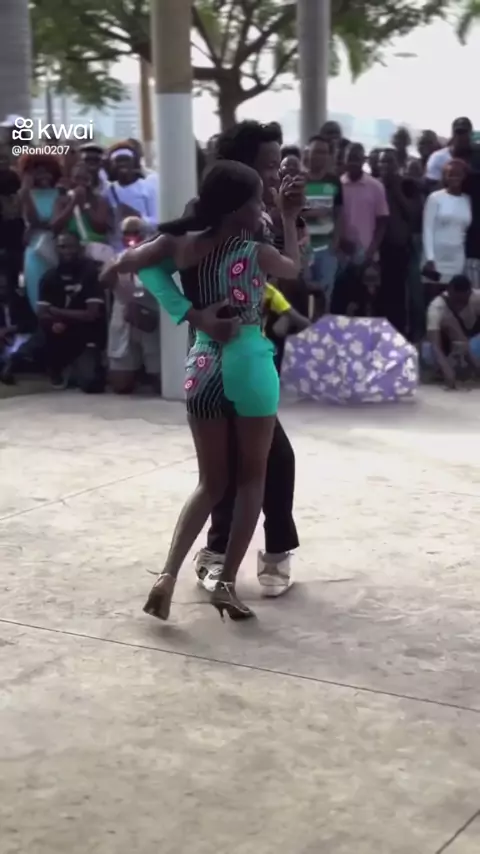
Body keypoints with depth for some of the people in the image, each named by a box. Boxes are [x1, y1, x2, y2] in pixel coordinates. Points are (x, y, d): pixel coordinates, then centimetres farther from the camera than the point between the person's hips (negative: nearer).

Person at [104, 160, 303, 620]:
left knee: (210, 482, 15)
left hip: (203, 366, 4)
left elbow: (121, 264, -1)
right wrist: (289, 219, 22)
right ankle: (226, 582, 7)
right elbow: (295, 268, 11)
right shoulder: (257, 253, -10)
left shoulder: (183, 244, -2)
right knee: (252, 477, 12)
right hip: (249, 364, -4)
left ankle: (168, 574, -1)